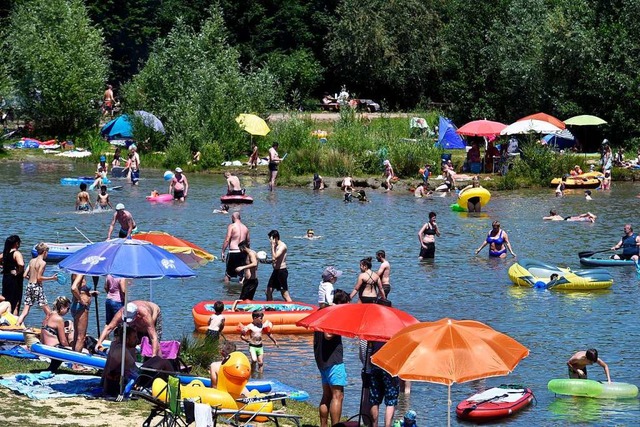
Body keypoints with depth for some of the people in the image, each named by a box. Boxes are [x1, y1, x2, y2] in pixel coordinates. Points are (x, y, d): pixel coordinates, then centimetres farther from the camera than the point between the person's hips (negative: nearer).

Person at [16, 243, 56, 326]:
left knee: (25, 312, 7)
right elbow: (39, 278, -14)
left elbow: (25, 275, 7)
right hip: (37, 287, -7)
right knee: (48, 312, 0)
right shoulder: (43, 262, -9)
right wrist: (51, 278, -7)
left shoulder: (31, 261, 10)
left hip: (29, 285, 7)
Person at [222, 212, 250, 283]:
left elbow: (227, 240, -12)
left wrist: (223, 252, -7)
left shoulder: (231, 226, -6)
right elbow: (248, 241, 15)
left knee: (228, 274, 5)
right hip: (243, 253, 5)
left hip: (233, 252, -5)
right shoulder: (245, 228, 9)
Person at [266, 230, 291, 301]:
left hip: (282, 271, -10)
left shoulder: (282, 246, -15)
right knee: (268, 292, 15)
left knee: (285, 294, -11)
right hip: (276, 271, 10)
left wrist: (273, 245, -20)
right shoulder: (276, 246, 13)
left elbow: (275, 257, -26)